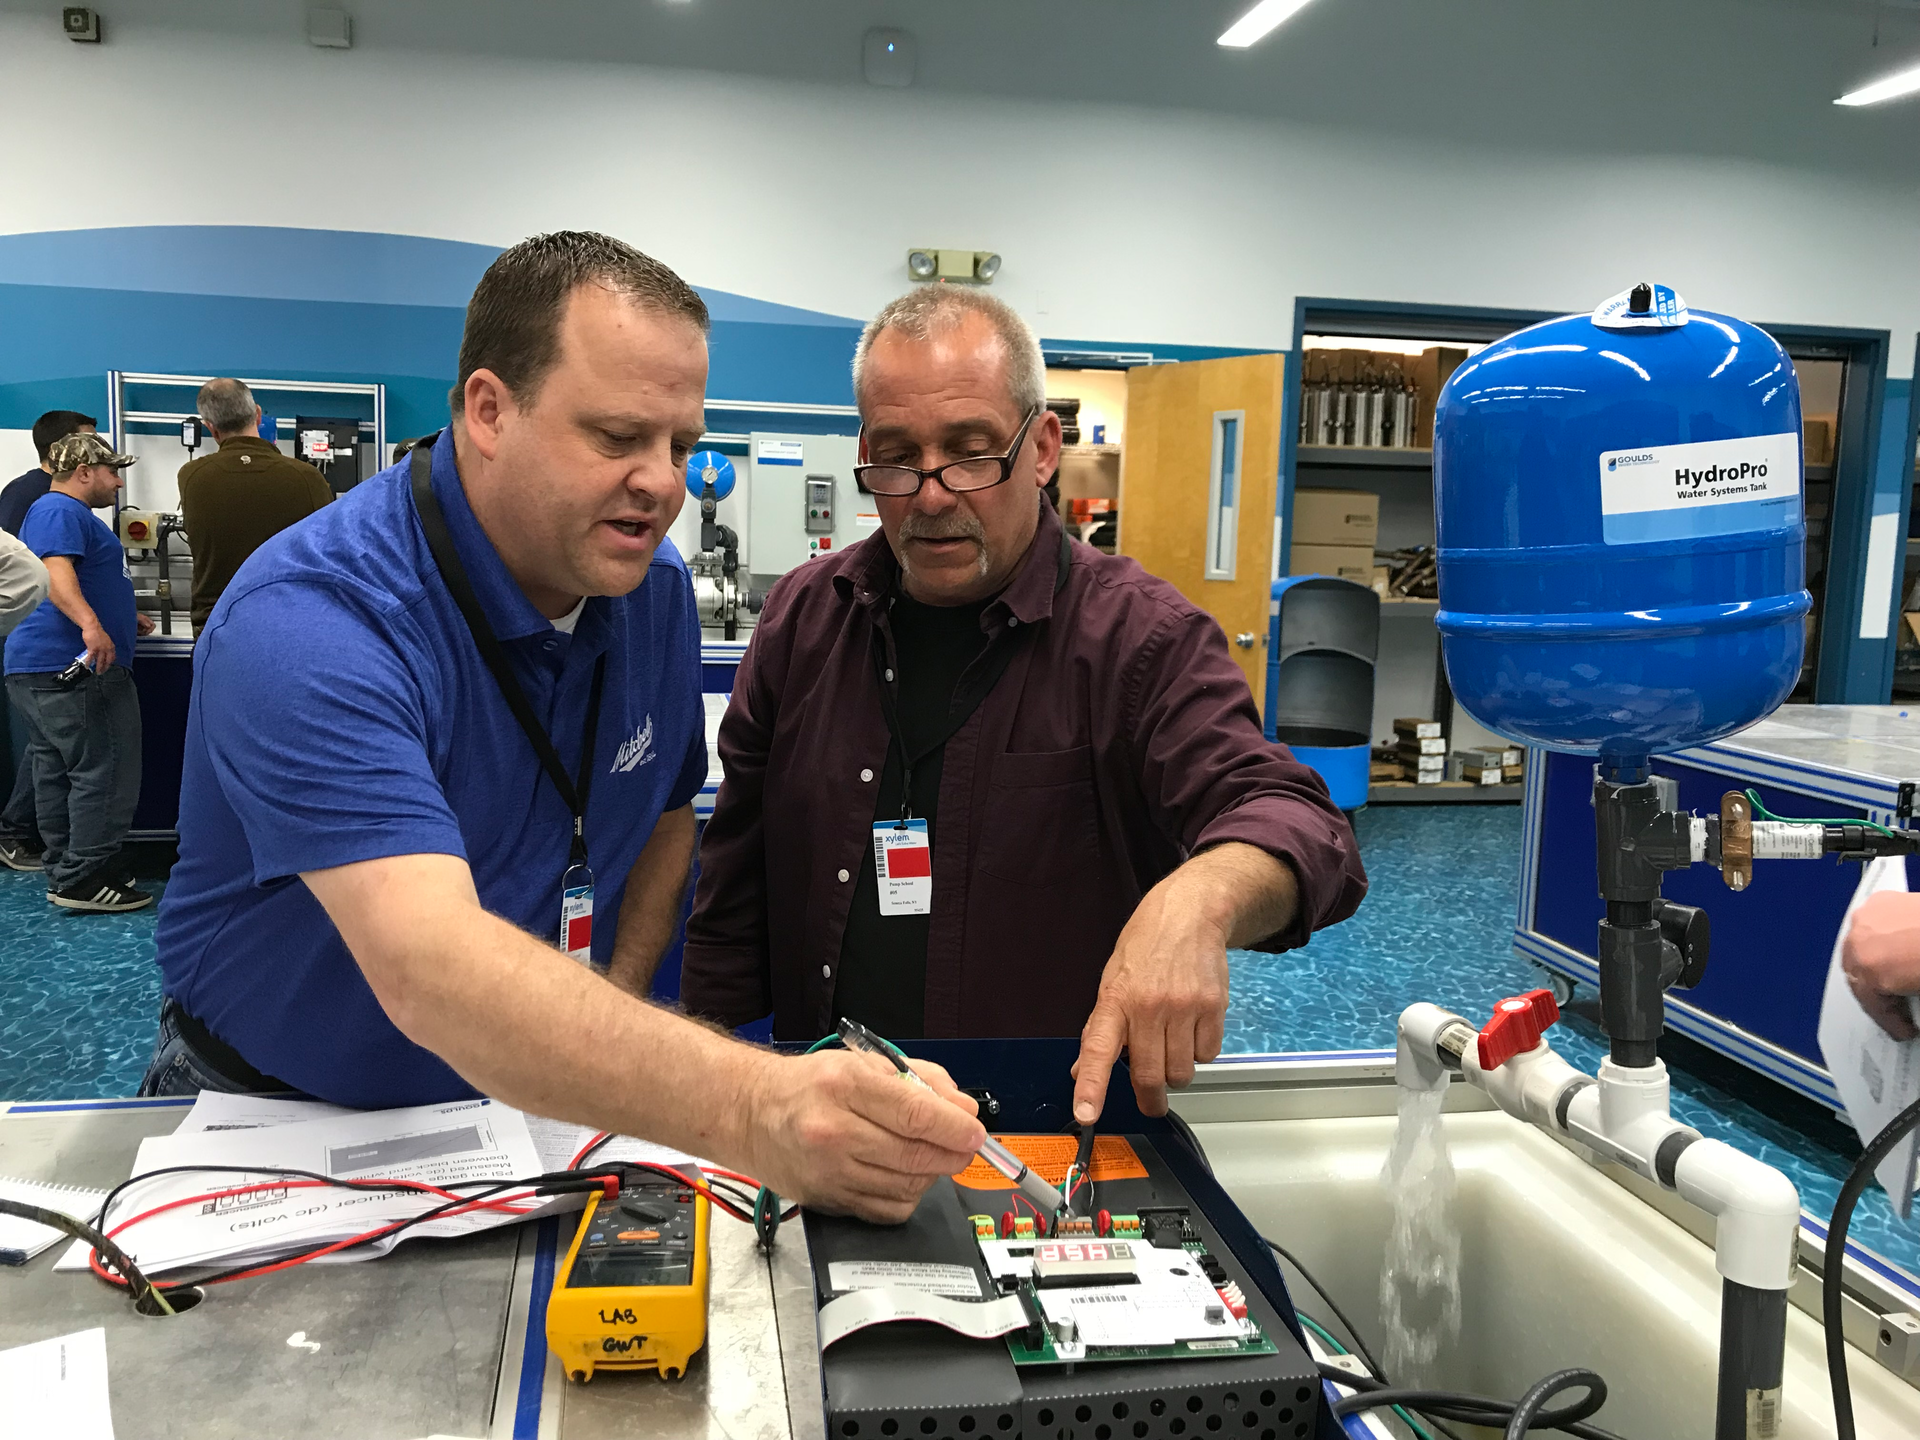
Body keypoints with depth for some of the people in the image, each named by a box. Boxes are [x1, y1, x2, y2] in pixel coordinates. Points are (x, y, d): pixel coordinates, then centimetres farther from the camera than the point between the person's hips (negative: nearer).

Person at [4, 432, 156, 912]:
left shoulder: (65, 512, 25)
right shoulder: (59, 510, -10)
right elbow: (56, 573, -26)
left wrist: (124, 617, 45)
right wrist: (91, 624, -41)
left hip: (39, 669, 11)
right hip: (74, 670, -11)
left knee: (56, 773, 11)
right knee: (106, 772, -9)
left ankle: (64, 873, 17)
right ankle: (83, 880, -8)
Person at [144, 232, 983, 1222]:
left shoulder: (655, 589, -3)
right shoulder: (306, 624, -26)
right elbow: (428, 966, -39)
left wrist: (612, 1011, -4)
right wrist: (752, 1112, -51)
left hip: (536, 1119, 4)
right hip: (282, 1115, -3)